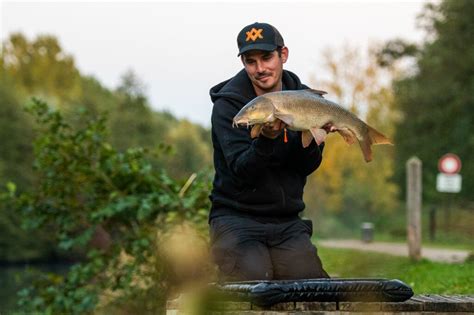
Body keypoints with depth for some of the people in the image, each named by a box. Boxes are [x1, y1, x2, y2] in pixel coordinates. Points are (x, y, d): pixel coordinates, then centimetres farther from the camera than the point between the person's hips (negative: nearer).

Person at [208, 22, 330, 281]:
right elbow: (241, 172, -18)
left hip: (287, 223, 4)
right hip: (236, 219, -3)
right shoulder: (228, 104, -8)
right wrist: (267, 139, -36)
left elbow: (306, 167, -1)